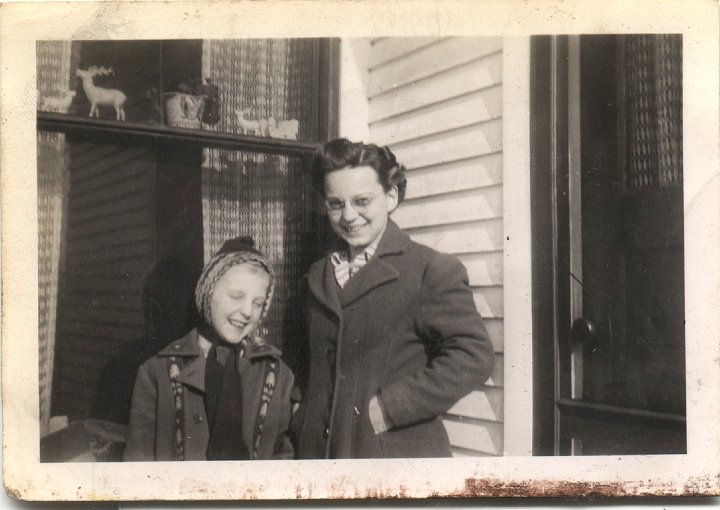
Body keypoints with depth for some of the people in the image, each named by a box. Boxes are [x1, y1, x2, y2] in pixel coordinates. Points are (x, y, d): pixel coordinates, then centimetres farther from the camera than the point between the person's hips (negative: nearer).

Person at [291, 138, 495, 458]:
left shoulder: (433, 271, -6)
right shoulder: (317, 278, 15)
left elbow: (473, 356, -15)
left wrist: (384, 409, -16)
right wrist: (305, 420, 6)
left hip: (400, 452, -5)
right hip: (319, 452, 6)